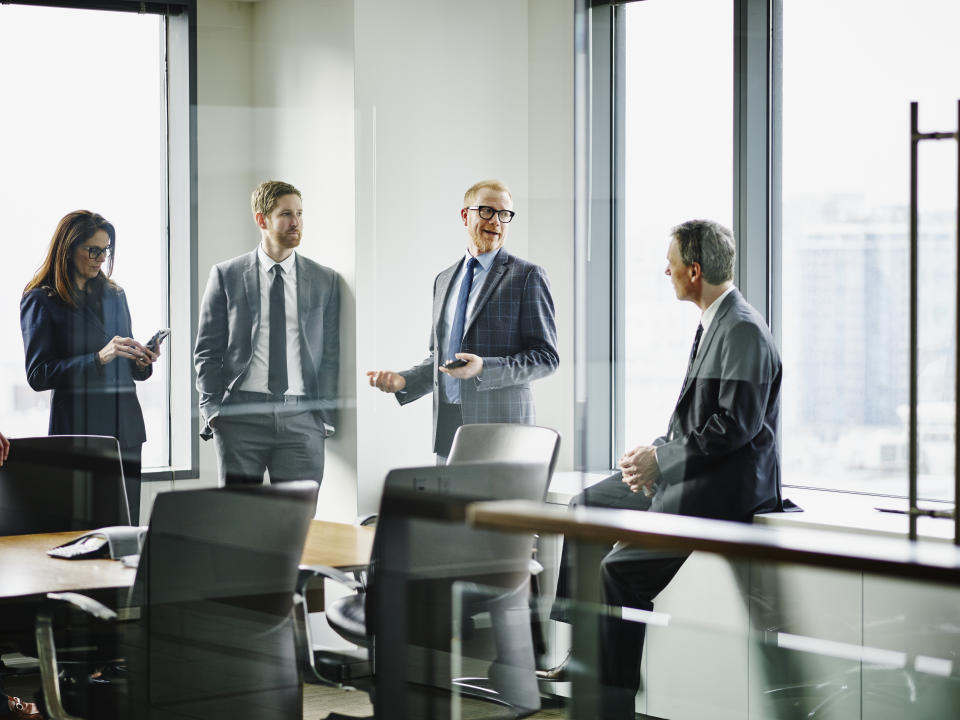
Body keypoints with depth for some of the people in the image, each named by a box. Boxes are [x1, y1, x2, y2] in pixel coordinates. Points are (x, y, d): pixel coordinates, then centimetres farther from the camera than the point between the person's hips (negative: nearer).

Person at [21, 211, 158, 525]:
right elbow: (38, 376, -9)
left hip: (125, 428, 5)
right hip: (78, 431, -5)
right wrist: (98, 358, -17)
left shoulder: (114, 295, 17)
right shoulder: (41, 300, -1)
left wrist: (141, 362, 0)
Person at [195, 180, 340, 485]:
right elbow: (207, 350, 7)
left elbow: (331, 354, 9)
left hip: (301, 418, 1)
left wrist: (325, 415, 1)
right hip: (241, 414, -1)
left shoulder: (325, 280, 11)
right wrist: (213, 409, -2)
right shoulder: (226, 276, 7)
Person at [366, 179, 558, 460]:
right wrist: (403, 381, 5)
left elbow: (545, 357, -6)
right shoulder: (444, 279, 18)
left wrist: (484, 368, -19)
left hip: (500, 426, -5)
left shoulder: (528, 276, -1)